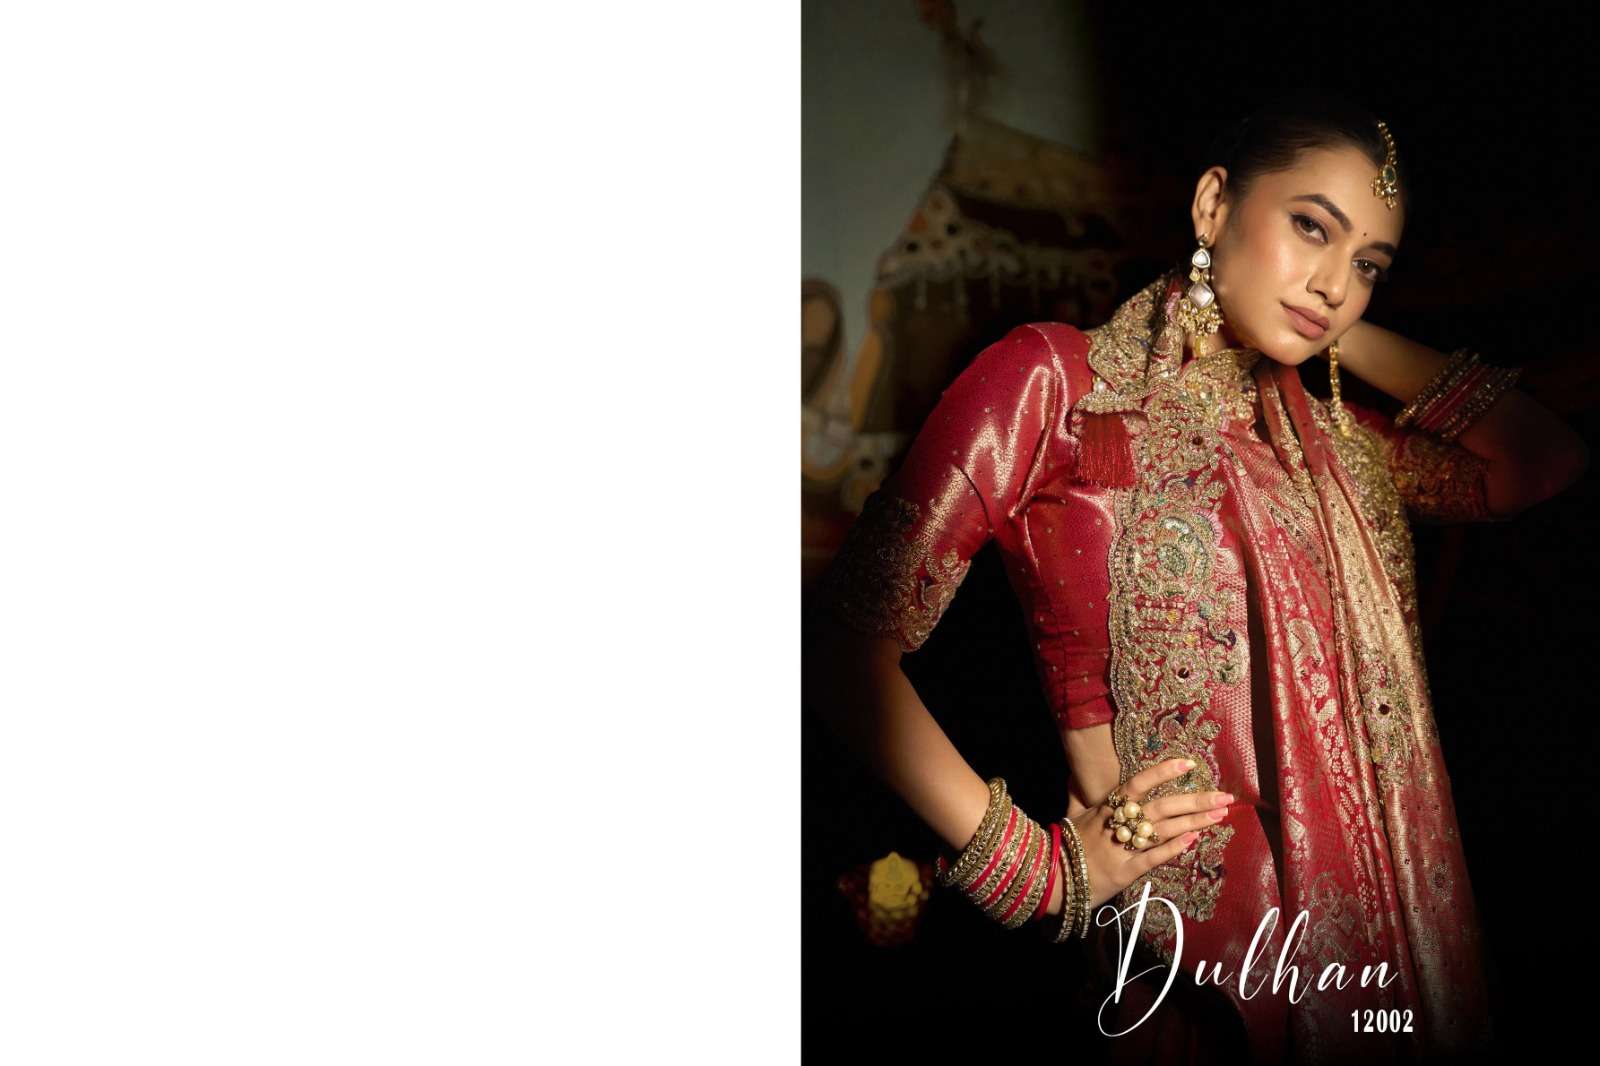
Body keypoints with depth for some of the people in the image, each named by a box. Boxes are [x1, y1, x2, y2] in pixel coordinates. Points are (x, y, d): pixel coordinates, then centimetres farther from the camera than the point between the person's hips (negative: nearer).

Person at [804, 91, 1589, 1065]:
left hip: (1375, 932, 6)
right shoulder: (1053, 381, -6)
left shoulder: (1327, 439, 13)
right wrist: (1038, 866, -14)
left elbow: (1543, 464, 12)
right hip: (1175, 948, -6)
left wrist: (1349, 336, 9)